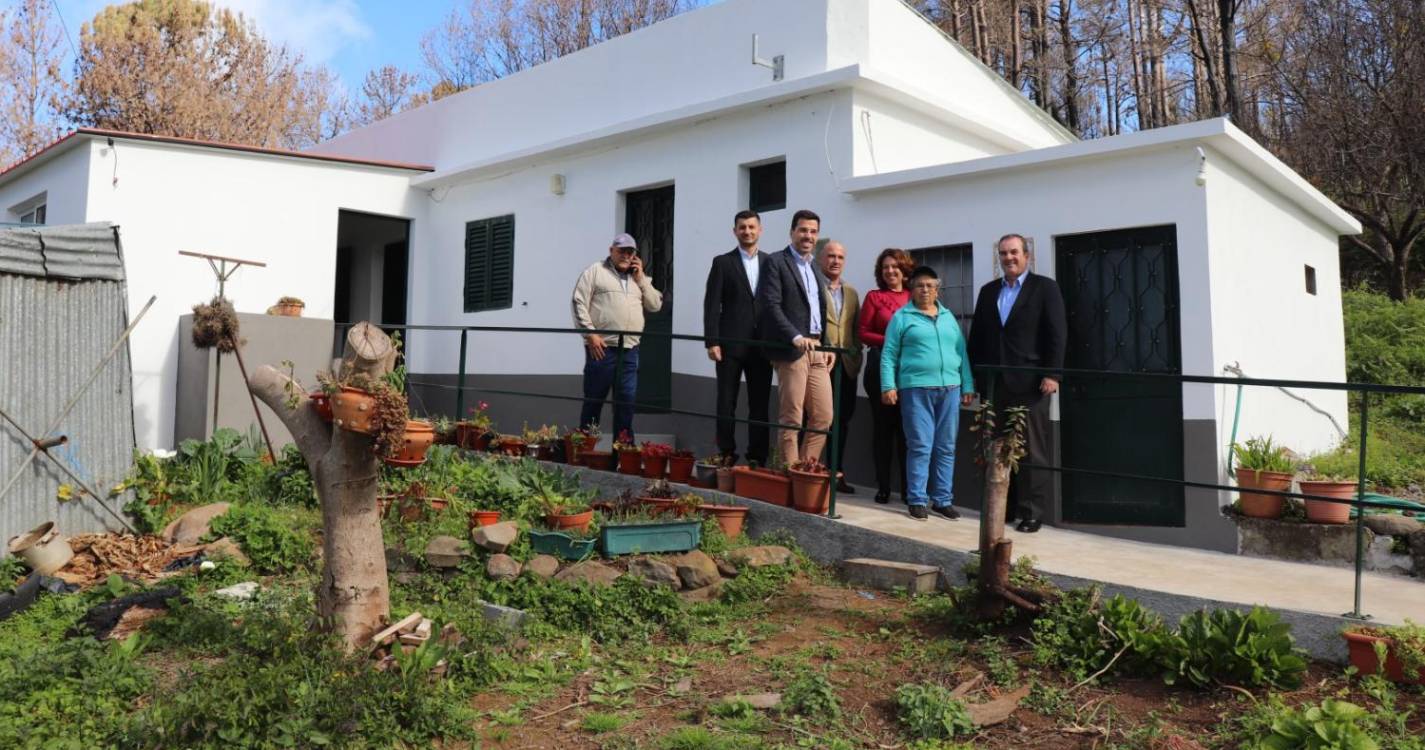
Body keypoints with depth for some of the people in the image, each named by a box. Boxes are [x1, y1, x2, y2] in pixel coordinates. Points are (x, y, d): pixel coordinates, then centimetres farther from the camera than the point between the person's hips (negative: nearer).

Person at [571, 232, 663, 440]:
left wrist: (641, 278, 6)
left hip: (630, 351, 5)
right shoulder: (596, 271, 5)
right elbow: (579, 303, -2)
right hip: (601, 347, -4)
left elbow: (655, 305, 14)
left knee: (626, 401, 4)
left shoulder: (639, 278, 21)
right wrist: (590, 334, -11)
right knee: (593, 400, 2)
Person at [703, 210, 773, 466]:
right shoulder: (722, 262, 4)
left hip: (762, 346, 2)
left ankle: (757, 458, 11)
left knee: (760, 405, 4)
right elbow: (712, 305, -2)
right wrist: (712, 342, -10)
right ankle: (727, 457, 10)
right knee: (726, 404, 2)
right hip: (731, 344, -2)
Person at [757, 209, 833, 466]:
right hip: (791, 350, -7)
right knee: (791, 420, -3)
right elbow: (771, 305, -13)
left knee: (823, 417, 6)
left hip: (817, 349, 7)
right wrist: (796, 336, -22)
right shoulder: (776, 262, -2)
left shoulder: (815, 266, 21)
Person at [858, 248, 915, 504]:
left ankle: (908, 488, 10)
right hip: (881, 366, -1)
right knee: (883, 426, 5)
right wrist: (890, 341, -13)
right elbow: (863, 332, 0)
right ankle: (883, 486, 13)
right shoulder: (874, 296, 4)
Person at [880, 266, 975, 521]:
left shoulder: (948, 317, 17)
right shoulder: (902, 317, 4)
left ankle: (943, 500, 15)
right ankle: (917, 500, 4)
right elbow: (889, 355, 0)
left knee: (946, 448, 7)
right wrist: (888, 386, -9)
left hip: (950, 389, 4)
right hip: (916, 389, -4)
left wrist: (968, 386, 9)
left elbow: (962, 353, 15)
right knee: (920, 447, -4)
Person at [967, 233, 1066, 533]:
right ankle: (1003, 507, 15)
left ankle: (1032, 511, 5)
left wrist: (1052, 374, -13)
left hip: (1030, 382, -4)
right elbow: (977, 335, 14)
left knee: (1032, 449, -1)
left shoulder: (1044, 287, 2)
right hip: (995, 383, 5)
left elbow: (1057, 334, -5)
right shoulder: (988, 291, 16)